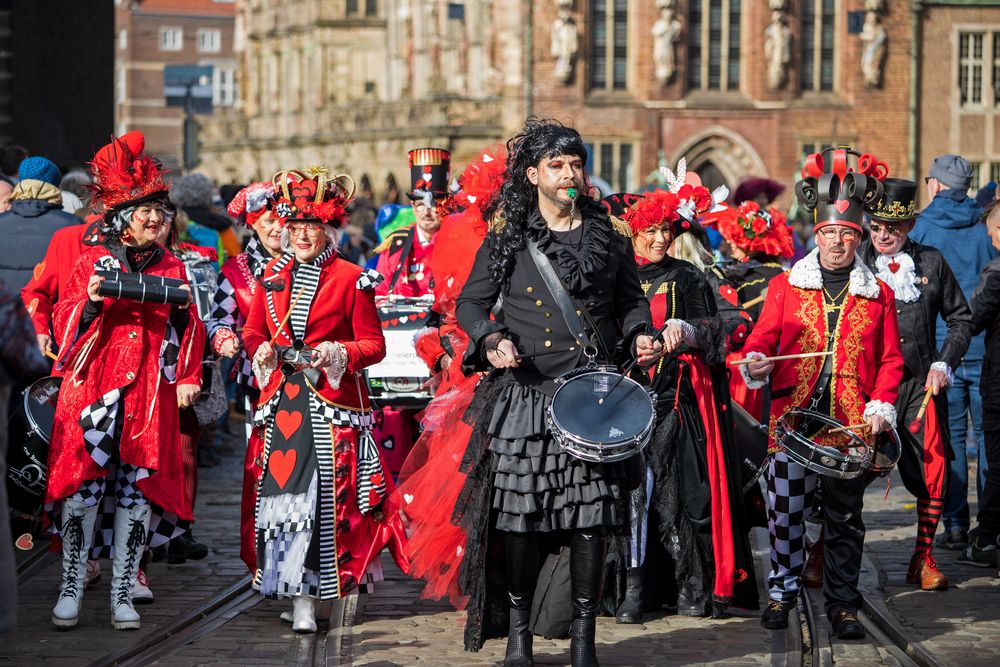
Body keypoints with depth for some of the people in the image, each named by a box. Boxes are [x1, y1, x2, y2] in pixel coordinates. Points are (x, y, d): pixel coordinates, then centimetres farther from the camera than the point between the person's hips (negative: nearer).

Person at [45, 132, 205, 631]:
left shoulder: (173, 268, 13)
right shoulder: (92, 261, 6)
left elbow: (189, 327, 16)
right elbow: (64, 321, 3)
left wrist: (188, 378, 5)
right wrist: (90, 301, -15)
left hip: (151, 393, 2)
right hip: (94, 385, -2)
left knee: (139, 487, 0)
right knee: (84, 483, -6)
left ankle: (123, 593, 7)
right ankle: (71, 588, 5)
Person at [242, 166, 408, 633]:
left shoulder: (351, 279, 0)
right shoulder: (272, 277, 13)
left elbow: (374, 345, 1)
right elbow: (252, 331, 23)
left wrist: (337, 355, -17)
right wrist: (261, 351, 1)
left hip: (332, 405, -4)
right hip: (280, 402, 4)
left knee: (325, 494, -7)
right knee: (279, 491, -3)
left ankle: (307, 597, 0)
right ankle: (298, 595, 2)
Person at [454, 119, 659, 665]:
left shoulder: (608, 237, 11)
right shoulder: (506, 239, 5)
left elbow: (631, 299, 21)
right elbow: (470, 303, 8)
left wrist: (639, 335, 1)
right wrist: (492, 340, -10)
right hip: (526, 392, -1)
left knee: (591, 511, -2)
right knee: (521, 514, -1)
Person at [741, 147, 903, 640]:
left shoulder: (877, 294, 9)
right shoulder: (786, 285, 7)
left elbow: (890, 359, 10)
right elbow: (762, 335, 3)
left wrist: (882, 405, -3)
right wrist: (755, 361, -19)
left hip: (852, 427, 0)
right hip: (792, 419, 0)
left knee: (845, 519, 6)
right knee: (785, 511, 2)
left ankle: (842, 604, 14)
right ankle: (782, 591, 18)